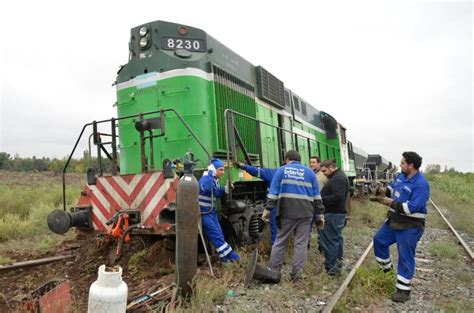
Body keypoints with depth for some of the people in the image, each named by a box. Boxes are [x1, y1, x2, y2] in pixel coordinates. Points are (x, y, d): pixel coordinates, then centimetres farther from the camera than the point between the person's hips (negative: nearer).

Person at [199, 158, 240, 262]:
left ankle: (224, 256, 18)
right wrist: (210, 174, -36)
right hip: (203, 213, -9)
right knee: (216, 234, -7)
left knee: (219, 234, 9)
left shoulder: (216, 180, 6)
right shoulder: (205, 179, -21)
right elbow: (206, 188, -46)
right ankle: (229, 255, -1)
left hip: (212, 212, 9)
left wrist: (225, 189, 2)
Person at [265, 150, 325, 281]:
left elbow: (273, 193, 0)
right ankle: (295, 274, 9)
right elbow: (317, 196, 9)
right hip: (305, 213, 1)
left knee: (280, 241, 10)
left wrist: (267, 209, -1)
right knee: (301, 244, 7)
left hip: (286, 212, 0)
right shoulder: (309, 172, 13)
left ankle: (273, 271, 14)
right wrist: (320, 214, 11)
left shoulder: (281, 170, 9)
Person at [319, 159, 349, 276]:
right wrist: (322, 198, 6)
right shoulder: (338, 176, 16)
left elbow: (337, 197, -27)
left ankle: (331, 266, -1)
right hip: (337, 213, 11)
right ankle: (338, 261, 29)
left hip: (333, 214, -11)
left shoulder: (338, 179, -18)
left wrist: (321, 199, -20)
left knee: (329, 240, -7)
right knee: (336, 237, 18)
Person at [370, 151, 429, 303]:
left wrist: (391, 203, -25)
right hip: (394, 221, 9)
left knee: (405, 257, 1)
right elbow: (392, 187, 19)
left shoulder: (421, 184, -25)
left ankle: (403, 290, 13)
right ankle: (386, 266, 42)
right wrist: (382, 192, -2)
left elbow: (412, 207, -30)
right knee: (379, 240, 20)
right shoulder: (402, 176, 2)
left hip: (410, 227, -9)